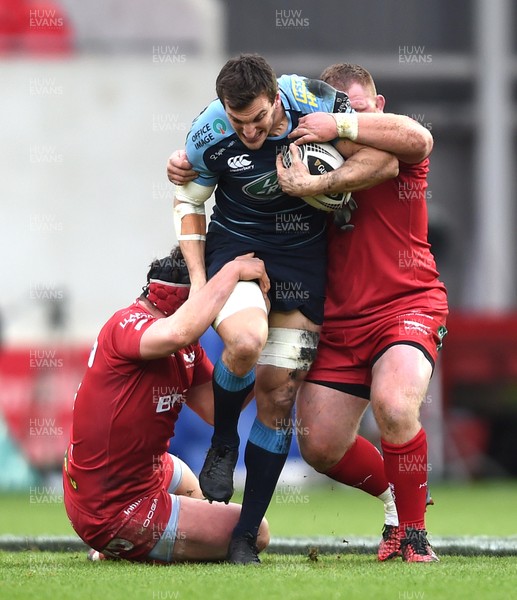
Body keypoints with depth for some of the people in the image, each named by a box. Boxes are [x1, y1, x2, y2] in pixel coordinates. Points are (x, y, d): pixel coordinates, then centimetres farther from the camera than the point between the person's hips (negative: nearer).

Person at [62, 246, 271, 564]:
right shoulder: (129, 324, -23)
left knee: (190, 485, 43)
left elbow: (218, 410, 2)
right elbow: (177, 332, -46)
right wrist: (232, 271, -36)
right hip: (117, 511, -11)